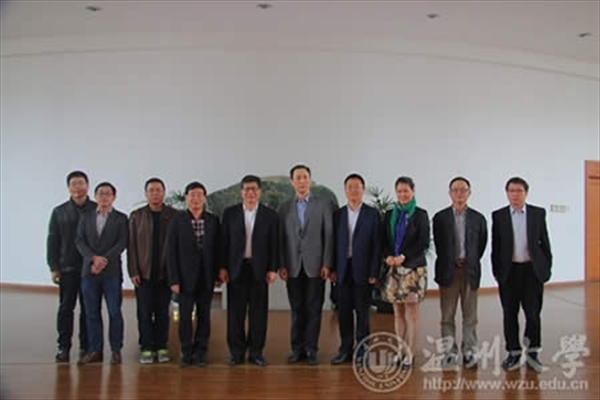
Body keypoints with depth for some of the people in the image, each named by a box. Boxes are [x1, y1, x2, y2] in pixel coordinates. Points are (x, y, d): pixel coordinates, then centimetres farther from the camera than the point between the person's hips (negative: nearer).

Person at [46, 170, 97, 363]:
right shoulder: (59, 212, 8)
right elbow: (53, 241, 6)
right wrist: (54, 267, 0)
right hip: (67, 268, 1)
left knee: (88, 309, 5)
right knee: (65, 308, 5)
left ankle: (86, 347, 15)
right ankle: (63, 347, 13)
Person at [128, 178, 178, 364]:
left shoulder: (174, 215, 1)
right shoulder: (136, 216, 5)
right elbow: (131, 245, 3)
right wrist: (133, 271, -4)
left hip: (165, 272, 0)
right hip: (143, 273, 1)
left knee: (162, 312, 7)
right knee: (144, 312, 4)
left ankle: (161, 347, 17)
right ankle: (146, 348, 14)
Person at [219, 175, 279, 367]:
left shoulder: (270, 215, 3)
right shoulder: (230, 213, 4)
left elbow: (274, 244, 2)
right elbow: (224, 242, 4)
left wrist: (273, 269, -3)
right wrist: (223, 267, -1)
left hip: (259, 269, 0)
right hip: (236, 268, 0)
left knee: (258, 312, 4)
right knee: (235, 312, 4)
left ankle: (256, 352, 15)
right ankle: (237, 352, 15)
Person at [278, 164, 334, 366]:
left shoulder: (324, 205, 2)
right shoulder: (284, 208, 8)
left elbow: (329, 236, -1)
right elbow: (280, 238, 6)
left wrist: (326, 264, -7)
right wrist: (281, 265, -1)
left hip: (315, 266, -2)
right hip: (293, 267, 2)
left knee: (313, 309, 3)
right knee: (297, 310, 8)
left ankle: (311, 349, 13)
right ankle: (297, 349, 17)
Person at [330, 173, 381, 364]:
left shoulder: (372, 214, -1)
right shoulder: (338, 214, 8)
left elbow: (377, 245, -4)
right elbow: (334, 243, 7)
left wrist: (374, 273, -9)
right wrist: (333, 269, 1)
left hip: (363, 270, -3)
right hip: (343, 270, 3)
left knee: (362, 311, 5)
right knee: (344, 311, 7)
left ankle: (362, 350, 17)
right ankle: (346, 349, 18)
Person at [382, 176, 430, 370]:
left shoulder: (420, 214, -1)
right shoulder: (390, 214, 11)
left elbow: (423, 242, -8)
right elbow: (384, 240, 10)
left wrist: (403, 256, -15)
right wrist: (388, 256, -9)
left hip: (413, 267, -4)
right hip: (394, 268, 4)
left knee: (411, 310, 0)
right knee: (398, 311, 8)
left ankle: (409, 354, 7)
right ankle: (401, 351, 17)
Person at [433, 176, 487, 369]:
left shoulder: (478, 218, 2)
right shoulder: (440, 217, -1)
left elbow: (482, 245, 8)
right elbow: (438, 246, 4)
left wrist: (470, 262, 5)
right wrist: (452, 262, 3)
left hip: (470, 271, 1)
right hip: (448, 271, -1)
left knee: (470, 316, 8)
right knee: (447, 316, 6)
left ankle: (470, 352, 18)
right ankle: (450, 352, 15)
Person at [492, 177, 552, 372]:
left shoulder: (538, 213, 3)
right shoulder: (498, 216, 1)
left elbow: (544, 242, 5)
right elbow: (496, 246, 3)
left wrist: (547, 267, 1)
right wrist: (496, 271, 0)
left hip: (532, 270, 0)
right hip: (509, 272, 0)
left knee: (533, 313, 3)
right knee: (510, 314, 7)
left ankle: (532, 353, 19)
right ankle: (514, 354, 19)